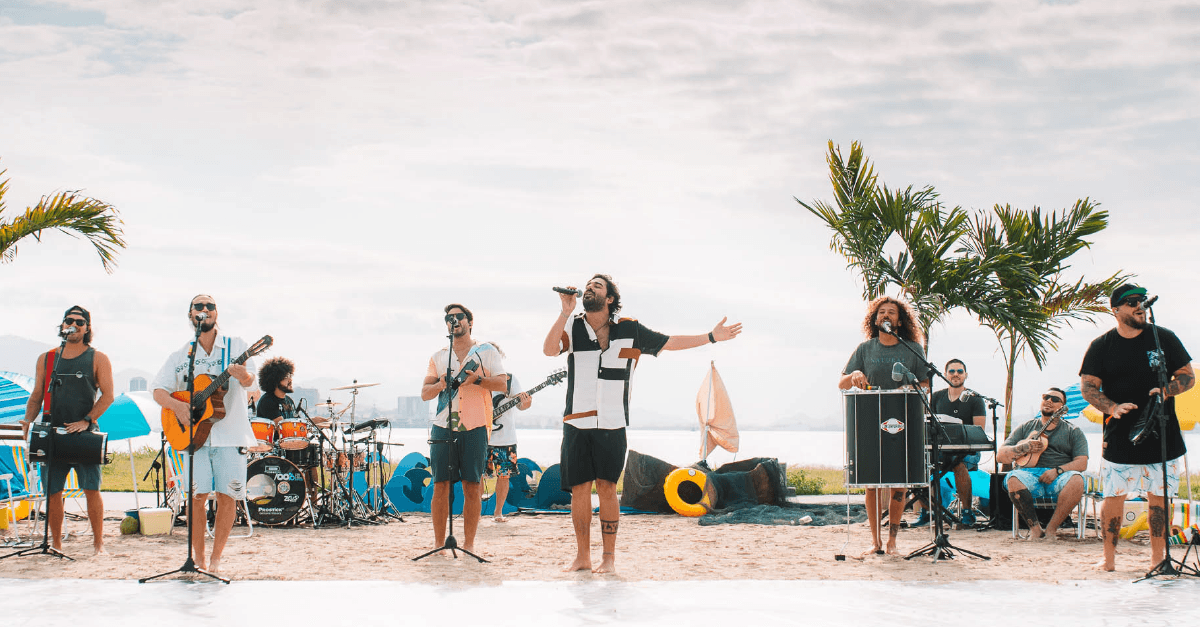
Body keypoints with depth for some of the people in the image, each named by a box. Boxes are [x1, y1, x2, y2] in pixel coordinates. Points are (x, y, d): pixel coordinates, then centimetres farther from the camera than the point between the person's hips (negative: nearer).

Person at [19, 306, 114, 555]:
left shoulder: (98, 359, 6)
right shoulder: (46, 359, 15)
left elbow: (107, 395, -1)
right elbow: (37, 395, 17)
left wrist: (86, 420, -14)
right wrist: (28, 420, -2)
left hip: (85, 434, -3)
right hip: (52, 434, 3)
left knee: (91, 489, -10)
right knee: (52, 491, 2)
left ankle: (98, 543, -2)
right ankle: (55, 544, 12)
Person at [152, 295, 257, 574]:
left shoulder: (235, 346, 5)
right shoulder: (181, 356, 11)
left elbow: (249, 379, -10)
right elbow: (159, 391, 6)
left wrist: (242, 375, -35)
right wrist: (176, 405, -15)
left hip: (230, 433, -1)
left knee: (227, 496, -4)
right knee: (197, 495, -8)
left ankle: (216, 558, 9)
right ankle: (198, 559, 4)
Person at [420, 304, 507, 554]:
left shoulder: (487, 351, 9)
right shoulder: (439, 357, 17)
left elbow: (502, 384, -1)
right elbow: (424, 393, 12)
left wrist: (477, 379, -16)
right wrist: (440, 385, -9)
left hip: (474, 428, -2)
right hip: (443, 427, 2)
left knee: (472, 486, -2)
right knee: (440, 486, -1)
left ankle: (469, 543, 3)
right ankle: (439, 543, 5)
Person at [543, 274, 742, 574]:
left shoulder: (629, 330, 5)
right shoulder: (573, 327, 4)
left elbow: (669, 342, 13)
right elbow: (549, 349, -14)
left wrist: (712, 337, 11)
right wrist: (565, 312, -19)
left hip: (612, 425, -1)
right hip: (576, 423, 1)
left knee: (607, 488, -4)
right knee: (579, 489, 1)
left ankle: (609, 557, 4)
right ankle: (582, 557, 11)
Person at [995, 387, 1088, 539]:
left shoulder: (1073, 432, 18)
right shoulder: (1025, 428, 21)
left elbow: (1081, 463, 5)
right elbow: (1000, 455, 13)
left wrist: (1057, 470, -14)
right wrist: (1025, 448, -5)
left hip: (1059, 478, 0)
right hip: (1031, 475, 0)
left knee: (1076, 479, -35)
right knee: (1013, 479, -34)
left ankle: (1051, 528, -23)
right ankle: (1035, 527, -23)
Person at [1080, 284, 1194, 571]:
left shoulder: (1164, 338, 7)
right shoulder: (1101, 346, 4)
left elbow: (1188, 377, 8)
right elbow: (1088, 387, -1)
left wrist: (1167, 390, -13)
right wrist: (1113, 408, -19)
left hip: (1162, 437, 1)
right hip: (1120, 438, -1)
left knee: (1159, 498, 3)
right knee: (1113, 498, -3)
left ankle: (1157, 558, 11)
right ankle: (1109, 558, 8)